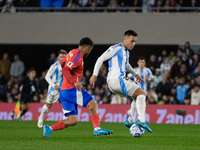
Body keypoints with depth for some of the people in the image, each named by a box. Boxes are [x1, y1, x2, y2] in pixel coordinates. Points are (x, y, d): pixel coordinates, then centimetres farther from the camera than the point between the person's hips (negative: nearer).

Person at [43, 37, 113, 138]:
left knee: (73, 121, 4)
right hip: (72, 89, -9)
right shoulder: (78, 57, -11)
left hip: (64, 91, 9)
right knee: (93, 105, -8)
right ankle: (97, 129, -18)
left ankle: (49, 128, -6)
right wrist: (74, 82, -31)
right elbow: (65, 70, -21)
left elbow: (62, 64, 33)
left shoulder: (73, 52, 18)